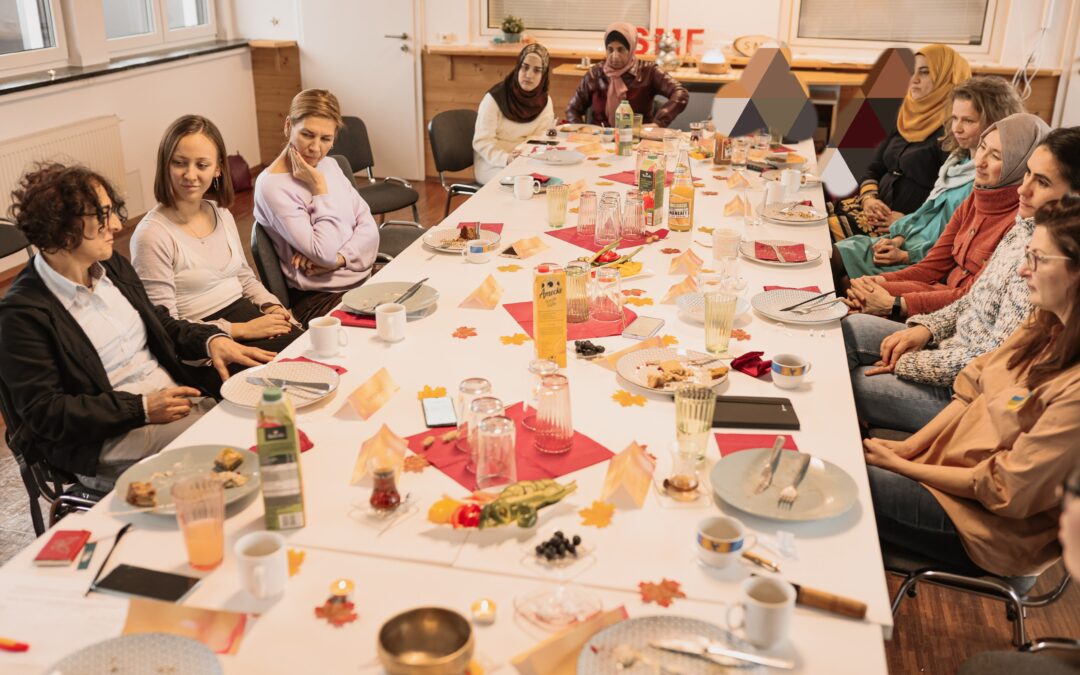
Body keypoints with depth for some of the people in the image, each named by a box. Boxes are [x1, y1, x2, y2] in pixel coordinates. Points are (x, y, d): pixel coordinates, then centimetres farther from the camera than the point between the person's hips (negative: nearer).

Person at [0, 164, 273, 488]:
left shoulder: (112, 265, 9)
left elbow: (161, 324, 20)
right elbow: (44, 412, -13)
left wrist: (211, 339, -1)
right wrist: (142, 409, -20)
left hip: (178, 398, 7)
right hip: (110, 438, -7)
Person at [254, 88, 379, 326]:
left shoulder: (329, 164, 10)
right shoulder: (271, 187, -13)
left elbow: (368, 226, 5)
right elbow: (325, 253, -18)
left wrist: (340, 259, -13)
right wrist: (319, 188, -15)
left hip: (366, 275, 7)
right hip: (321, 296, -7)